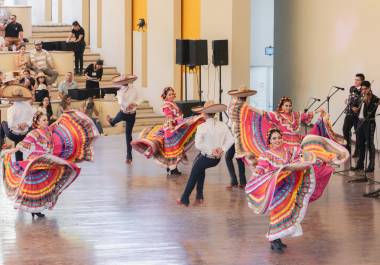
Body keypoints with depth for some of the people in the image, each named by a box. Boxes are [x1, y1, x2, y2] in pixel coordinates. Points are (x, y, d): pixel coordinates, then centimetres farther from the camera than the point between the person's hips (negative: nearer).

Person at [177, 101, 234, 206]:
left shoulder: (202, 127, -18)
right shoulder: (223, 125, -3)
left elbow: (198, 144, -24)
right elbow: (230, 140, -4)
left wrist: (210, 151, -17)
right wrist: (222, 149, -12)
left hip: (205, 157, -5)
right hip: (217, 159, 5)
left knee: (193, 177, 17)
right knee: (200, 168, 31)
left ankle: (185, 199, 28)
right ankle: (199, 196, 27)